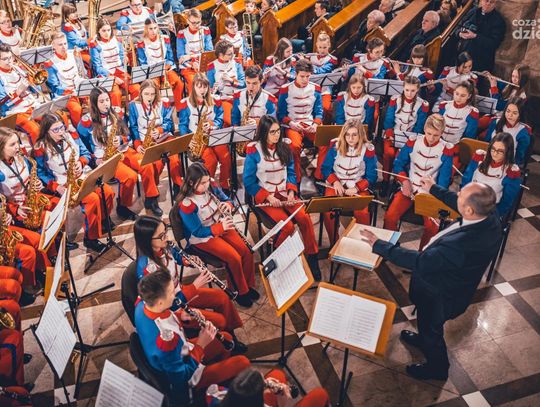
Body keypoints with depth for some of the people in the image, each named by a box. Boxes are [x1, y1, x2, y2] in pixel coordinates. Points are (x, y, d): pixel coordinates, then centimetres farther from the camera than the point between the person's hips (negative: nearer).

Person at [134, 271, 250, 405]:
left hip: (175, 355, 8)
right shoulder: (165, 338, -43)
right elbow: (181, 376, -29)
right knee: (242, 362, -1)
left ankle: (220, 368, 41)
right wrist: (200, 345, -25)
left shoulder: (143, 305, -18)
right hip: (183, 376, -8)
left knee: (226, 338, 19)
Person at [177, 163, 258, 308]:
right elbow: (198, 232, -22)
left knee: (246, 252, -10)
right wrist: (220, 227, -32)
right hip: (202, 237, -6)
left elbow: (227, 199, 8)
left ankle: (248, 285, 11)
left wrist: (228, 205, -16)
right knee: (234, 258, -21)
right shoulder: (186, 205, -25)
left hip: (221, 226, 6)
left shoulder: (211, 187, -7)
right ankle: (240, 292, 2)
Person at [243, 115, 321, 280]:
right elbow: (249, 182, -8)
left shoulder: (284, 147, 3)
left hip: (284, 192, 4)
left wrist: (291, 191, -9)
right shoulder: (254, 151, -10)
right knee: (287, 226, -26)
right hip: (263, 195, -4)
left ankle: (312, 258, -5)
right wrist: (268, 197, -18)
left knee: (305, 218, -21)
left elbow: (291, 172, 9)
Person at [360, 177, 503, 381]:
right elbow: (456, 203, 0)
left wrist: (379, 246, -29)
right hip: (451, 284, 7)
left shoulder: (462, 245, -47)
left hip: (439, 294, -7)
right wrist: (434, 189, 12)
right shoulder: (489, 216, -22)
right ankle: (423, 340, 66)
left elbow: (419, 261, -36)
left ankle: (437, 368, 52)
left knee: (430, 328, 23)